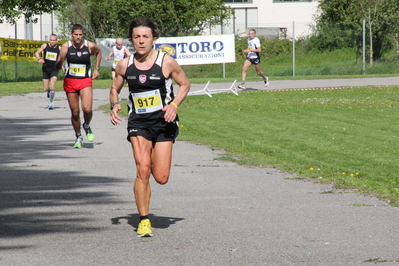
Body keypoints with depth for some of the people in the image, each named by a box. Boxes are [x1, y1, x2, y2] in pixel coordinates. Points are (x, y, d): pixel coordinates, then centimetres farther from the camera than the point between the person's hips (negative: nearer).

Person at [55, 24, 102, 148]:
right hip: (70, 81, 1)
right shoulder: (66, 46, -6)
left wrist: (97, 69, 16)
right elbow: (57, 67, -6)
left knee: (87, 109, -19)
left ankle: (87, 126, 14)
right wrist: (60, 60, -28)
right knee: (75, 112, 6)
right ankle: (78, 137, 27)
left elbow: (98, 52, 21)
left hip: (85, 81, -1)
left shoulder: (90, 46, -4)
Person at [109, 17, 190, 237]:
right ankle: (144, 221, -4)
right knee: (143, 170, -16)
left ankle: (155, 159, 37)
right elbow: (114, 89, 16)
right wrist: (114, 105, -5)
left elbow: (184, 84, 6)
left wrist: (174, 105, -11)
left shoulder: (166, 62, -6)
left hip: (163, 122, -1)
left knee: (161, 178, -2)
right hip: (138, 123, 1)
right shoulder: (124, 66, 1)